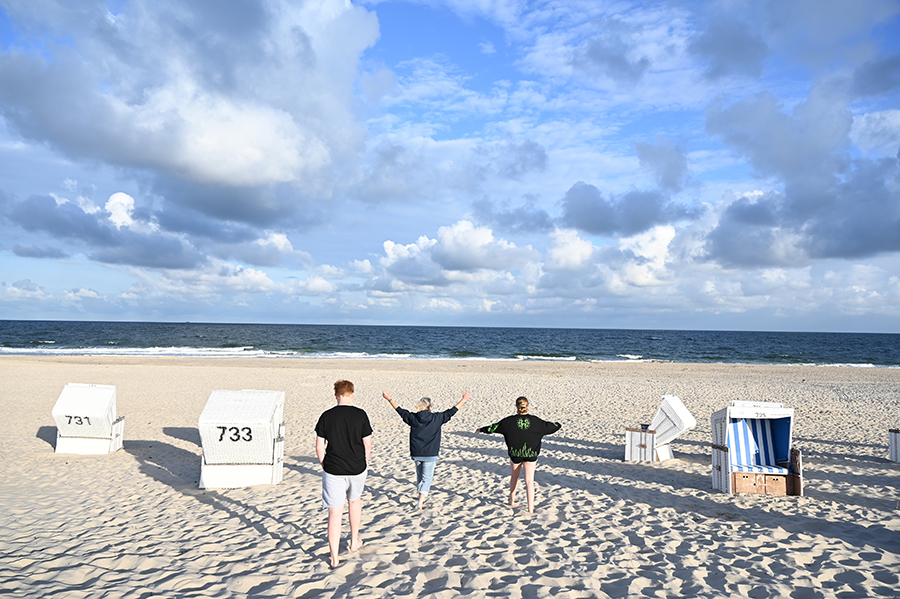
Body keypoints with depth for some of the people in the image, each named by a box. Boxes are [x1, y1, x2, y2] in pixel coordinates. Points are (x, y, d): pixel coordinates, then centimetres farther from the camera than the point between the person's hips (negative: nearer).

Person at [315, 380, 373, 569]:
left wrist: (324, 465, 12)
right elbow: (368, 444, -4)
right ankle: (354, 541, 38)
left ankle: (334, 558, 5)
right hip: (357, 469, 1)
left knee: (335, 513, 3)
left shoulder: (326, 416, -5)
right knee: (355, 500, 27)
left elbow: (319, 447, -2)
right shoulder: (360, 415, -7)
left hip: (333, 471, -1)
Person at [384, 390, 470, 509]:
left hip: (416, 454, 3)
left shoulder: (413, 418, -3)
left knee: (419, 476, 21)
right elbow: (451, 412, 0)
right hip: (430, 454, -3)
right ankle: (420, 502, -11)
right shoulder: (437, 418, -8)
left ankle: (423, 496, 36)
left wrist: (389, 399, 21)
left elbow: (400, 410, 8)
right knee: (427, 478, 1)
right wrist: (463, 400, 10)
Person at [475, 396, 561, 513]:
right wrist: (559, 425, 30)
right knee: (529, 481, 1)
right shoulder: (534, 420, -6)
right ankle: (530, 509, -4)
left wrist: (482, 429, 14)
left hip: (515, 454, 0)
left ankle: (512, 501, 39)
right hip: (530, 455, 0)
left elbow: (495, 427, -3)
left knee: (514, 476, 24)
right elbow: (548, 426, 8)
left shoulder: (510, 421, -10)